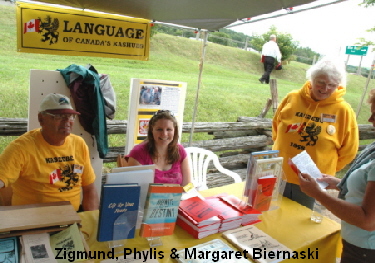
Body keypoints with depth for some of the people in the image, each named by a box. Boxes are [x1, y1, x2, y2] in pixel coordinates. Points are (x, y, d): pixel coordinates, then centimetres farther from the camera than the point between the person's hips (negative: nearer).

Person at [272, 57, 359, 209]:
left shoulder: (344, 111, -12)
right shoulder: (292, 98, -6)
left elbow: (348, 151, -2)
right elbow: (276, 127, 11)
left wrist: (326, 171, 3)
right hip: (279, 174, 2)